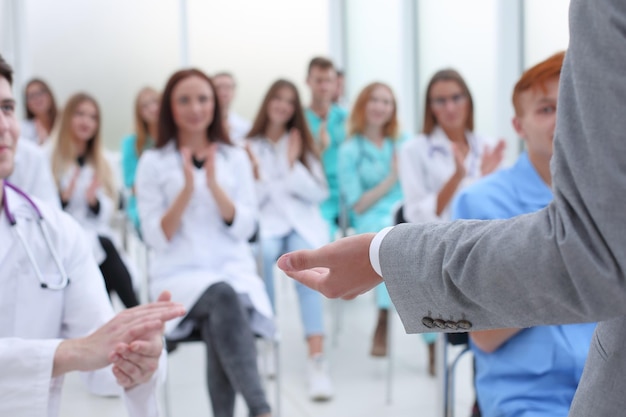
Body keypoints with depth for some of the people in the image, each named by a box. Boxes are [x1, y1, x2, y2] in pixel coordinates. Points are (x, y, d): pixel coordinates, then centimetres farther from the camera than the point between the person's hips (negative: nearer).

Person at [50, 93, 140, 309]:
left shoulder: (99, 163, 20)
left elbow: (104, 214, 10)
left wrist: (94, 200, -10)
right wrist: (63, 197, -21)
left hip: (94, 237, 4)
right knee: (105, 248, -33)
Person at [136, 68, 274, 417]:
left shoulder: (235, 158, 11)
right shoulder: (153, 162, 4)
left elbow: (245, 229, 1)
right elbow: (157, 239, -3)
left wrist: (213, 184, -13)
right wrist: (187, 188, -15)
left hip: (235, 271, 2)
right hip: (180, 274, -2)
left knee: (219, 325, -34)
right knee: (223, 297, -36)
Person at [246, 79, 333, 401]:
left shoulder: (303, 144, 15)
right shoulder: (248, 147, 12)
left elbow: (318, 194, 5)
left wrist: (293, 165, -5)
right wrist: (255, 180, -10)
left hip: (302, 221, 1)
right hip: (265, 221, 0)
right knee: (264, 254, -37)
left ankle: (317, 360, -41)